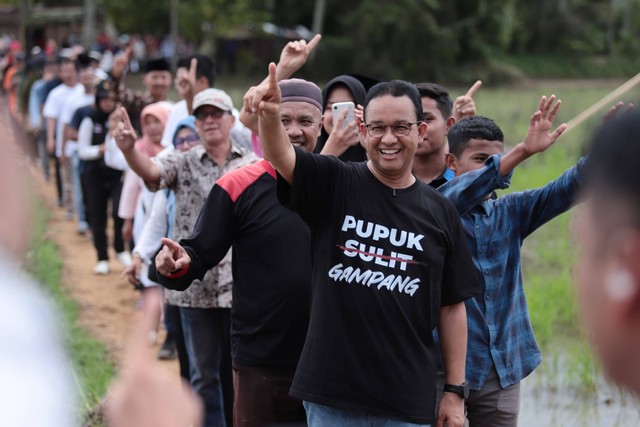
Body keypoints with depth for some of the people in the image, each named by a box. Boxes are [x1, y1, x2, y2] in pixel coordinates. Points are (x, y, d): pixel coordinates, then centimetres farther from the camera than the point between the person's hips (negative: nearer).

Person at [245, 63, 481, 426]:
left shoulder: (440, 212, 4)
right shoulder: (334, 183, 0)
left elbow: (452, 307, 7)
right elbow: (280, 156, -20)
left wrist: (456, 392, 5)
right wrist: (270, 115, -42)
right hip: (332, 396, -1)